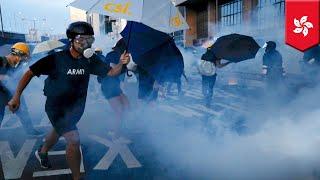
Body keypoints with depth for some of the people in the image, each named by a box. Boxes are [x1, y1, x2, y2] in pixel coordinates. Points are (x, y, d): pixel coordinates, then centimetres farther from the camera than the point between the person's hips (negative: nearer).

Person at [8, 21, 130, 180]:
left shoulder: (90, 60, -11)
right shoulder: (56, 58, -23)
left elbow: (111, 72, -11)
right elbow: (30, 72, -17)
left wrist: (121, 63, -31)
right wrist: (17, 96, -23)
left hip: (76, 107, 6)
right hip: (56, 107, -5)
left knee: (59, 131, 28)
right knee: (73, 139, -18)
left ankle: (42, 152, 61)